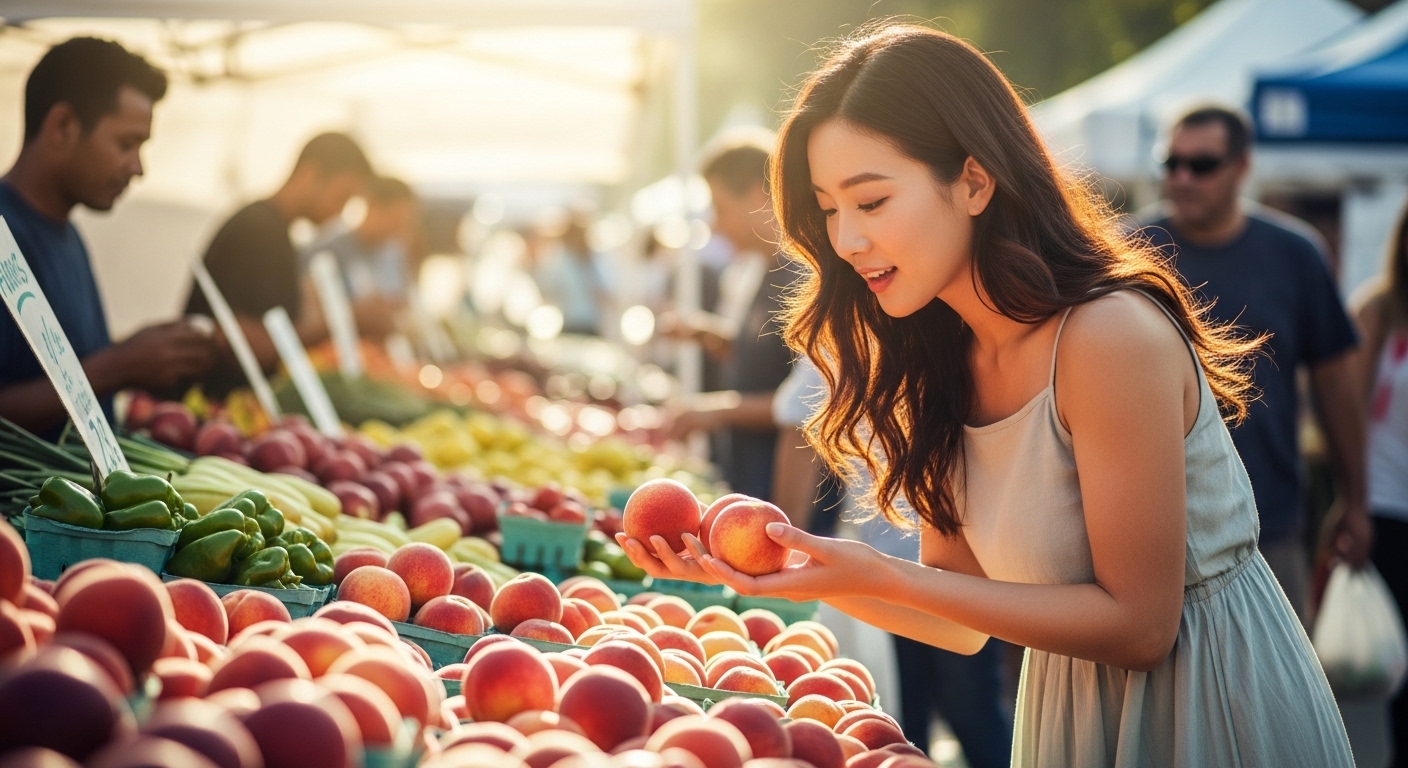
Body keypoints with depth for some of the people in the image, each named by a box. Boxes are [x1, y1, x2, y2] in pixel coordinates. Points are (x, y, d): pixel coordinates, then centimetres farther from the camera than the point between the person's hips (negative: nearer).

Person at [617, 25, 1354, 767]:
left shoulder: (1113, 337, -26)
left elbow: (1137, 624, -23)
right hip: (1072, 707, 7)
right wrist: (800, 569, -15)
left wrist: (876, 575, -28)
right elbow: (961, 622, 0)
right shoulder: (944, 357, -3)